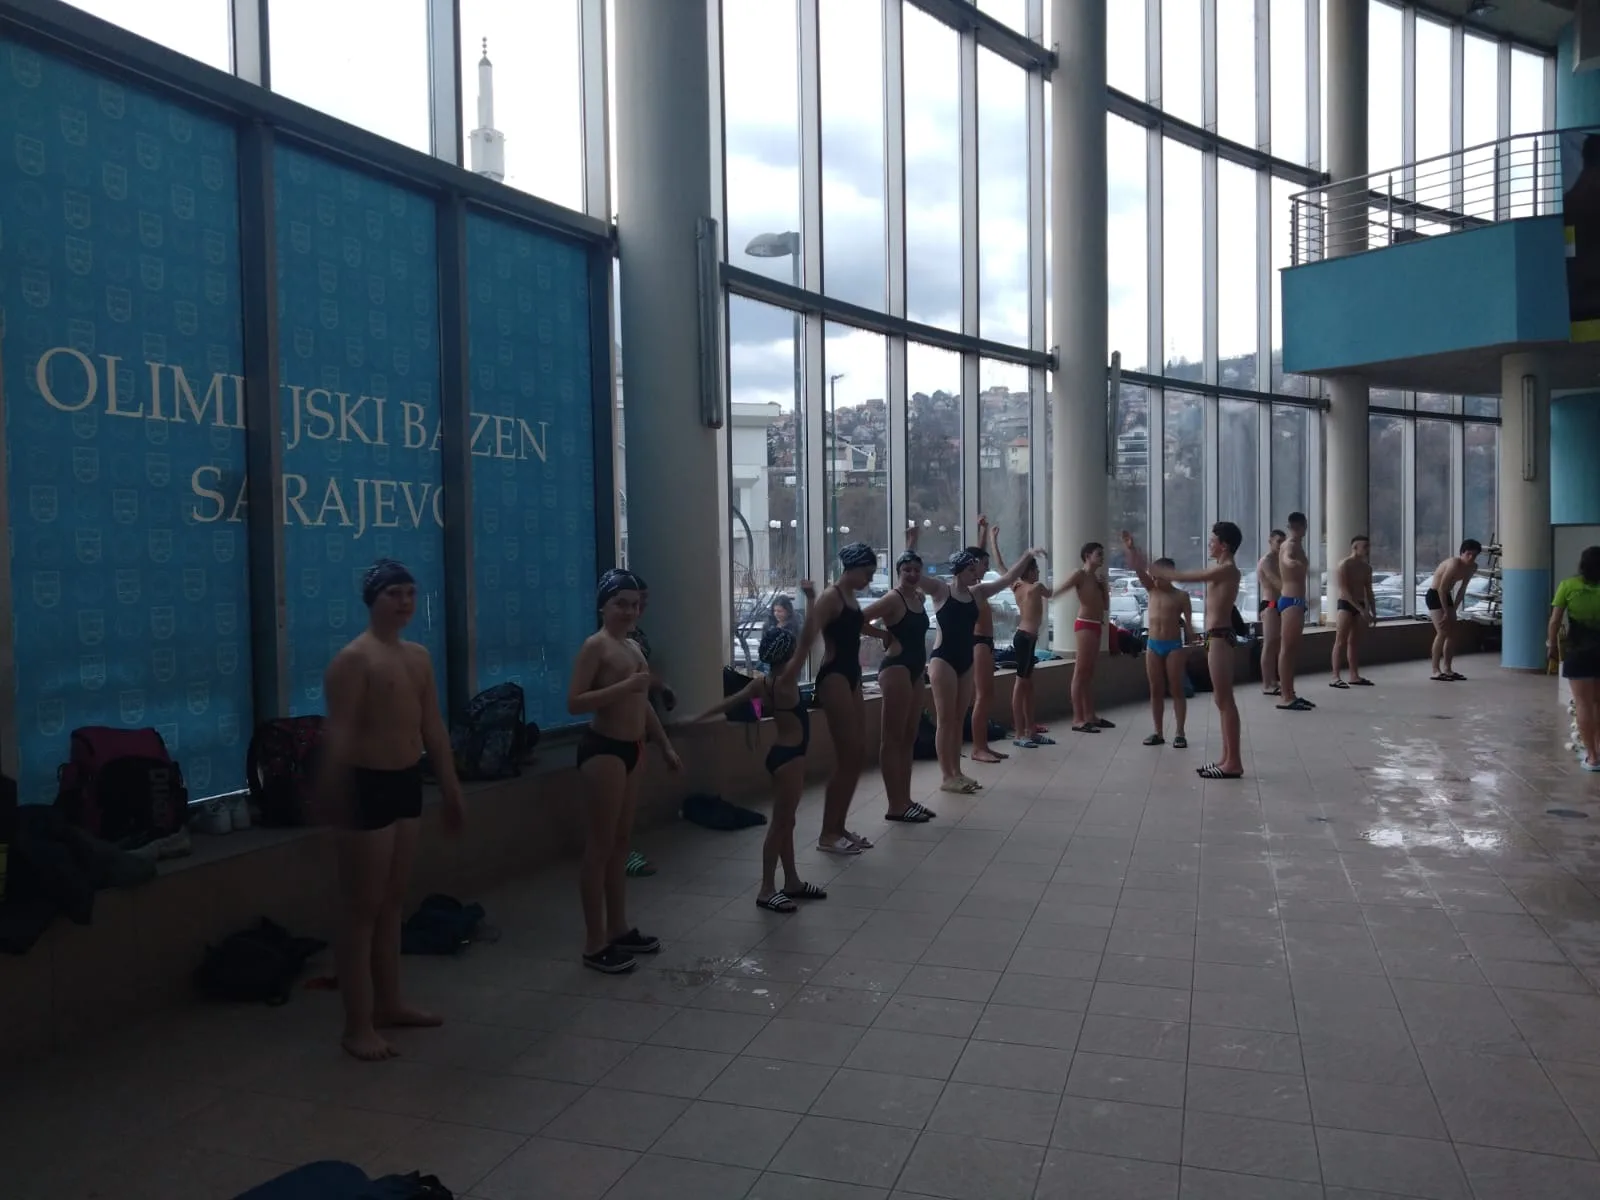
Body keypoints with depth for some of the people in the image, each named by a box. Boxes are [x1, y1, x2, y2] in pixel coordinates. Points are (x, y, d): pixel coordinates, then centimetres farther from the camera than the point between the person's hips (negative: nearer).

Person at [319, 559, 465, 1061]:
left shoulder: (418, 656, 12)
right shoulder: (353, 659, -13)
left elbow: (433, 727, 16)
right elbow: (338, 738, -18)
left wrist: (451, 787, 17)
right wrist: (336, 803, -22)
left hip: (407, 783, 8)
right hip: (367, 786, -8)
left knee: (392, 901, 16)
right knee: (362, 908, -2)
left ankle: (389, 1003, 28)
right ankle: (357, 1026, 6)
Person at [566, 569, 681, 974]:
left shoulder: (633, 646, 15)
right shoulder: (595, 646, -11)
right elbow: (574, 702, -21)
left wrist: (665, 745, 23)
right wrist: (624, 686, -27)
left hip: (631, 748, 9)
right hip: (603, 749, -9)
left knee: (621, 842, 15)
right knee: (599, 846, -4)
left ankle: (619, 929, 25)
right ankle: (595, 944, 3)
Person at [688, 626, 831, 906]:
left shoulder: (761, 683, 2)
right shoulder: (786, 682, -21)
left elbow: (728, 702, 5)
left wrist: (696, 720, 12)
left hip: (783, 754, 9)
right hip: (789, 756, -9)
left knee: (786, 822, 16)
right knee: (780, 823, -4)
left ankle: (792, 881, 26)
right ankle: (767, 890, 1)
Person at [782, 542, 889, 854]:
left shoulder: (851, 598, 15)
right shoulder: (830, 597, -13)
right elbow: (809, 635, -30)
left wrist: (887, 635, 55)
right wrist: (792, 670, -45)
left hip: (851, 677, 10)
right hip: (834, 677, -10)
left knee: (856, 755, 10)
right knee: (847, 757, -9)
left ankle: (839, 828, 18)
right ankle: (828, 835, -1)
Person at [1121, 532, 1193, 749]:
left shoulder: (1181, 595, -4)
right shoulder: (1151, 590, 6)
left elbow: (1188, 621, -4)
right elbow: (1138, 570, -6)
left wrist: (1190, 643, -13)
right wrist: (1131, 549, -20)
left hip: (1174, 645, -4)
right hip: (1153, 645, 4)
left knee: (1176, 690, 0)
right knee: (1156, 690, 7)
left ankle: (1180, 733, 4)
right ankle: (1159, 733, 13)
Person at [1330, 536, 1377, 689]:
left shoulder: (1366, 567, 12)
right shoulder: (1344, 565, -11)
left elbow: (1368, 591, 19)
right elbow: (1345, 591, -18)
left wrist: (1373, 612, 13)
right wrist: (1361, 609, -21)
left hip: (1360, 606, 7)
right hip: (1346, 605, -7)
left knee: (1354, 642, 11)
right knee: (1341, 641, -9)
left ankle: (1354, 676, 15)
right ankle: (1336, 677, -12)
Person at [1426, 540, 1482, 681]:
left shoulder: (1473, 567, 0)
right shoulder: (1454, 564, -26)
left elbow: (1462, 589, 10)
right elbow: (1441, 589, -25)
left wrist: (1454, 608, 3)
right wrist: (1446, 612, -21)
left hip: (1446, 596, 9)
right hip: (1434, 595, -9)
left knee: (1452, 634, 8)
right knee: (1442, 633, -14)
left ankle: (1448, 669, 15)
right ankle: (1436, 671, -12)